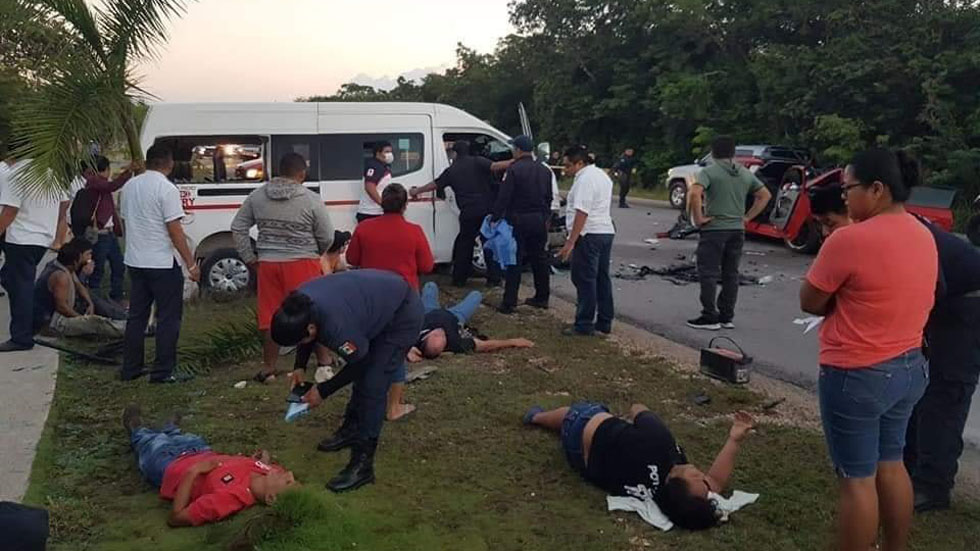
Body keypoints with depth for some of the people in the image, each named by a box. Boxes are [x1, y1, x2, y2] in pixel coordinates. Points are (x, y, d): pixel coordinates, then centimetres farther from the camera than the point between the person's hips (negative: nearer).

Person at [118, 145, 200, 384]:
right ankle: (162, 372, 2)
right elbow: (175, 231, -17)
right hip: (162, 263, -8)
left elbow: (125, 220, 18)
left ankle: (130, 369, 20)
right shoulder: (166, 188, -14)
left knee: (136, 316, 15)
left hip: (134, 261, 8)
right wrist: (191, 264, -13)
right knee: (168, 318, 1)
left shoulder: (129, 186, 9)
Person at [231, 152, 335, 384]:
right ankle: (323, 359, 18)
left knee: (269, 315, 10)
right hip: (302, 265, -3)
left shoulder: (257, 196, 5)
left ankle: (268, 367, 16)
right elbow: (327, 238, -4)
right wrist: (314, 253, 15)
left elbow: (238, 228, 9)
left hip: (267, 264, 4)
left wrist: (249, 258, 12)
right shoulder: (311, 200, -8)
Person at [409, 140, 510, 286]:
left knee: (464, 243, 14)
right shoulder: (477, 162, 3)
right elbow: (495, 166, -14)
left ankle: (459, 278, 17)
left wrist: (416, 191, 34)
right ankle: (494, 277, 8)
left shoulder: (451, 170, 10)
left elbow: (434, 184, 19)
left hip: (468, 213, 1)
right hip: (486, 209, -1)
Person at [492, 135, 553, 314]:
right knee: (539, 259, 14)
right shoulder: (544, 170, 10)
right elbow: (549, 198, 17)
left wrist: (495, 218, -10)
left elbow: (503, 198, -16)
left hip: (518, 220, -6)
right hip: (539, 221, 6)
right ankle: (542, 297, 22)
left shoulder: (514, 170, -13)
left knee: (514, 261, -3)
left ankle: (509, 302, -3)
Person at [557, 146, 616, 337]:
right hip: (606, 232, 10)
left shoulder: (585, 179, -15)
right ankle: (605, 323, 18)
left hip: (590, 235, -10)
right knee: (602, 278, 13)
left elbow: (582, 213, -22)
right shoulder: (602, 175, 17)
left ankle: (584, 325, 0)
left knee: (584, 280, -4)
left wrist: (570, 242, -23)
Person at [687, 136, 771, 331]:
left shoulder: (709, 171, -8)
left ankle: (710, 317, 0)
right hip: (737, 230, 6)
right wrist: (747, 217, 12)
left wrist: (698, 218, -14)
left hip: (714, 229, -6)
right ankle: (727, 317, 16)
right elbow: (765, 195, 15)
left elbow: (694, 193, -24)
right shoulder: (745, 174, 10)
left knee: (708, 274, 0)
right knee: (731, 274, 12)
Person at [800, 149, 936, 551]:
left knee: (856, 478, 3)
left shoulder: (851, 239, -22)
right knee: (890, 465, 21)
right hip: (910, 367, 9)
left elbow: (810, 302, -13)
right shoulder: (924, 236, 5)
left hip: (857, 376, -8)